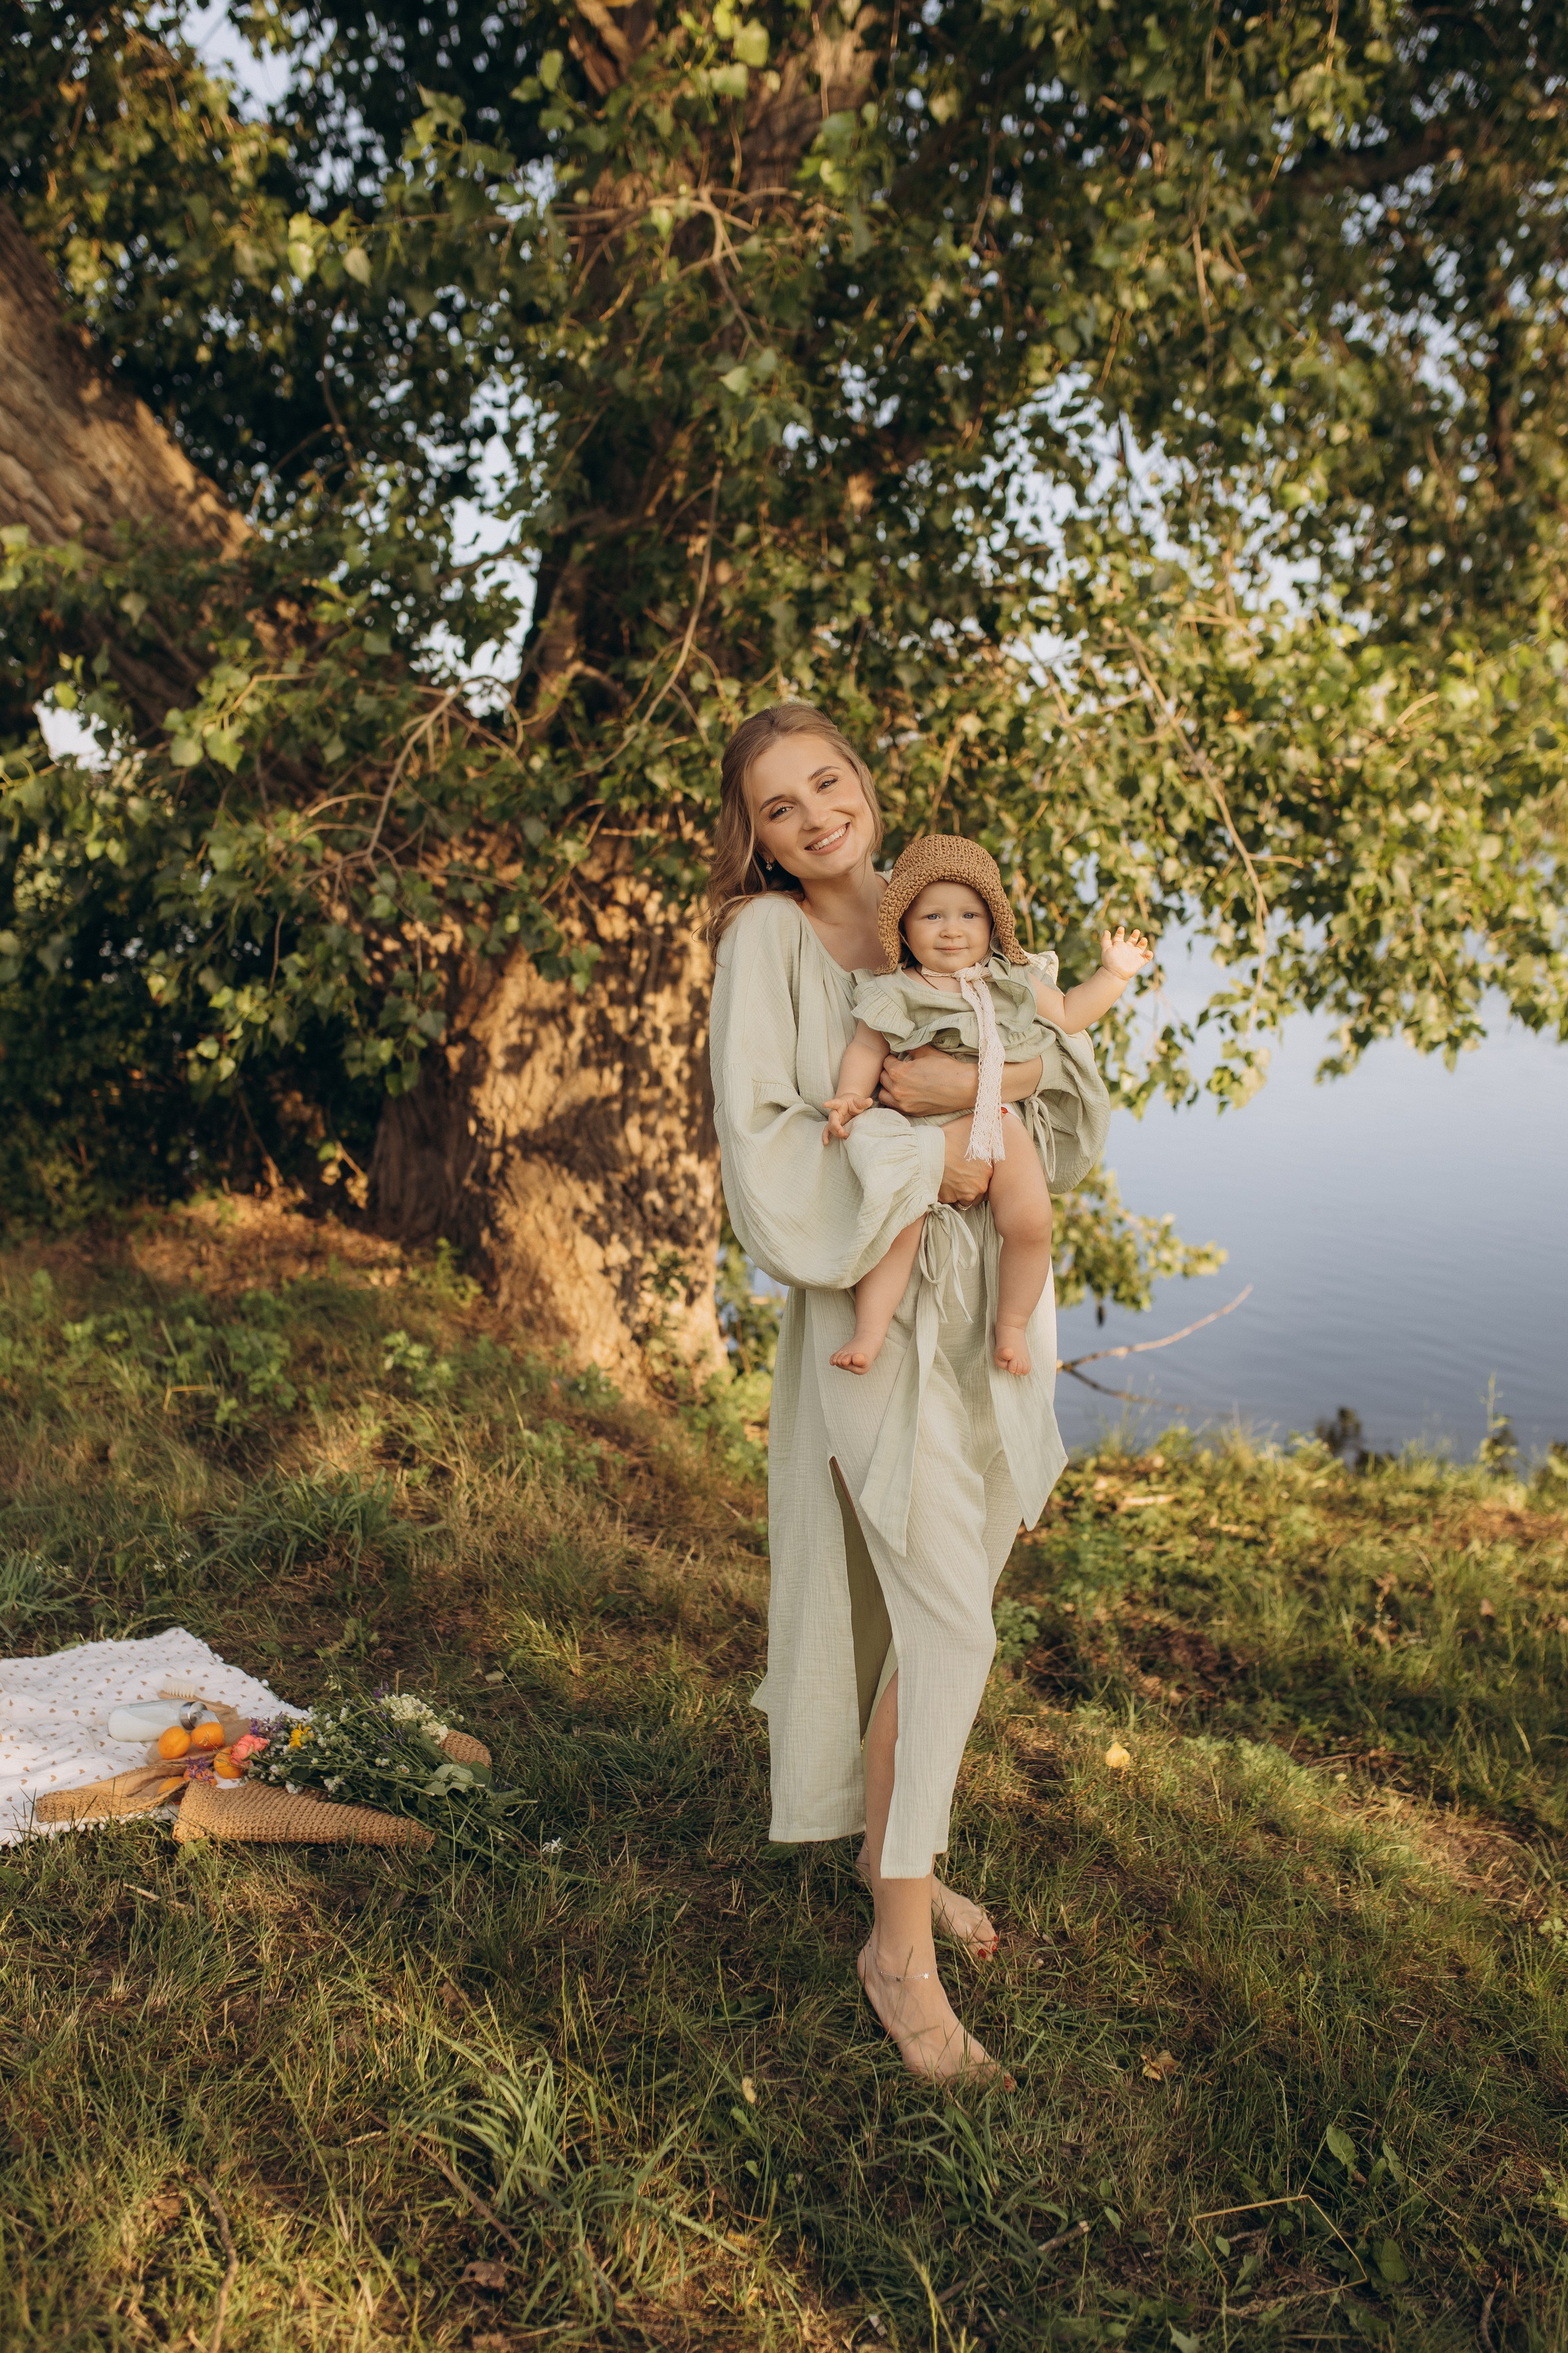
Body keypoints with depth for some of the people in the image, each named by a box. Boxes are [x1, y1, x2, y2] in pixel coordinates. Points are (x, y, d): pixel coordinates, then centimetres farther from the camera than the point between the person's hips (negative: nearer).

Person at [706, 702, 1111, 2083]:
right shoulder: (767, 939, -6)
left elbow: (1063, 1069, 4)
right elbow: (760, 1140, -14)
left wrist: (968, 1077, -16)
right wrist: (926, 1161, -15)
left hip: (987, 1300, 6)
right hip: (876, 1306, -6)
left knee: (943, 1609, 15)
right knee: (946, 1628, -6)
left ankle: (898, 1857, 34)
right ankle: (900, 1944, 10)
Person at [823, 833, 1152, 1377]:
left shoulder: (1011, 983, 15)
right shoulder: (893, 994, 3)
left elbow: (1068, 1013, 25)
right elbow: (865, 1049, 2)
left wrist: (1114, 974, 18)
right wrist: (850, 1095, -15)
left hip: (998, 1123, 2)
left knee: (1031, 1219, -17)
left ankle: (1012, 1323, 5)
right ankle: (870, 1332, -9)